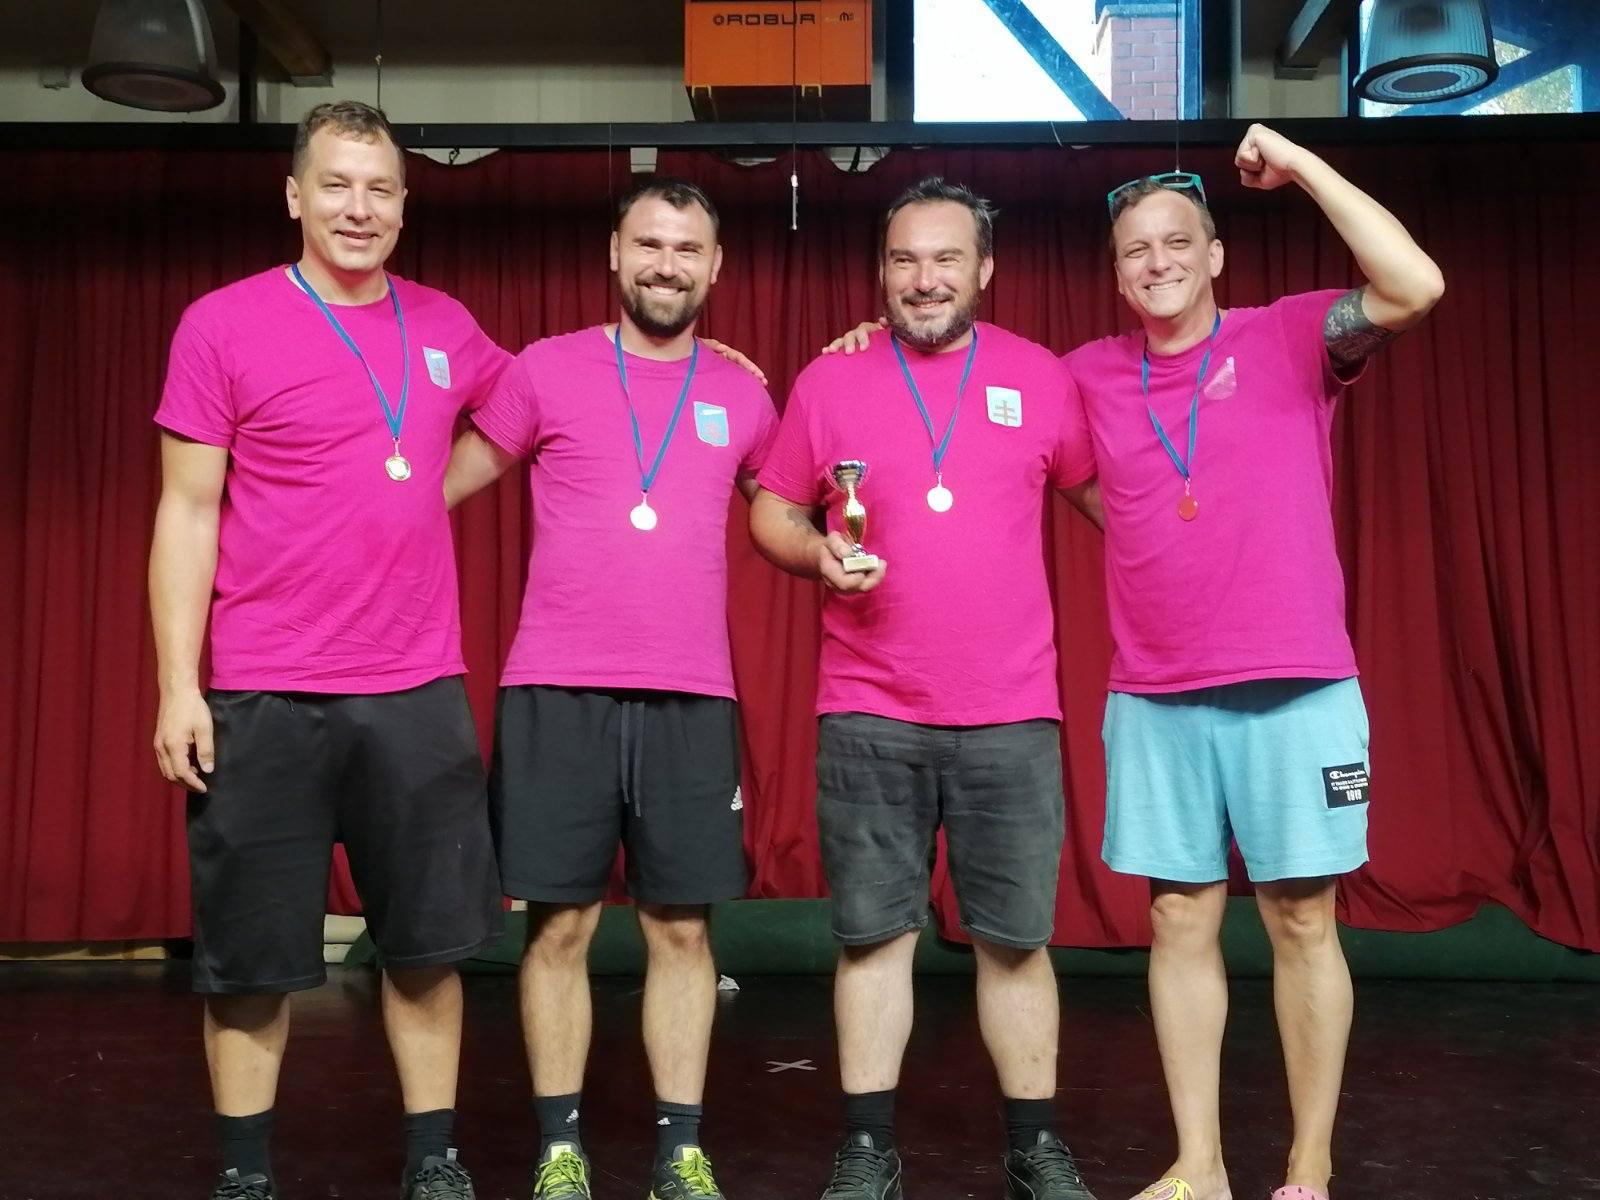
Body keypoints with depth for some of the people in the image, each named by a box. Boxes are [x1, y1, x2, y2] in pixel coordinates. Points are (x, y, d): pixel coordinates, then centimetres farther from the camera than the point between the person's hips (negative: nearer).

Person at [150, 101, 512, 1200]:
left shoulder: (445, 326, 9)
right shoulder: (222, 325, -3)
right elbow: (188, 513, -4)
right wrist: (178, 685, -9)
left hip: (420, 694, 4)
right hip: (263, 700, -3)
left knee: (429, 941, 10)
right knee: (251, 954, 8)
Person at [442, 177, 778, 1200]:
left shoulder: (742, 395, 10)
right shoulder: (547, 370, 4)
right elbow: (448, 481, 9)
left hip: (693, 697, 2)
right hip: (557, 692, -1)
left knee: (683, 927, 6)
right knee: (560, 924, 4)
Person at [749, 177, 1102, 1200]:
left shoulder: (1044, 379, 5)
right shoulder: (829, 382, 4)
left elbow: (1098, 493, 15)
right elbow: (772, 511, 10)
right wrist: (817, 552, -11)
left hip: (1012, 713, 0)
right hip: (868, 713, 0)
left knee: (1017, 937, 7)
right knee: (874, 934, 5)